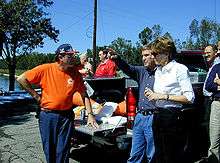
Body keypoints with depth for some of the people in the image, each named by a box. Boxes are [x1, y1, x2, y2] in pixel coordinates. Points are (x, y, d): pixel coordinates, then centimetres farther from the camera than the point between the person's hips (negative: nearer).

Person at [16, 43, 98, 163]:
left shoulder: (75, 73, -3)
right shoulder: (46, 69, -10)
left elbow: (84, 95, 3)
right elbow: (21, 79, -4)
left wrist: (90, 114, -3)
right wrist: (36, 96, -5)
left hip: (66, 116, 1)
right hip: (47, 115, -1)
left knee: (63, 150, 6)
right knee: (49, 149, 13)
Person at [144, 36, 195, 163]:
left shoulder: (180, 69, -10)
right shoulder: (158, 71, 15)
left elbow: (190, 98, -15)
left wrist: (164, 96, -17)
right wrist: (153, 95, 5)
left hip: (172, 118, -8)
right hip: (157, 117, 8)